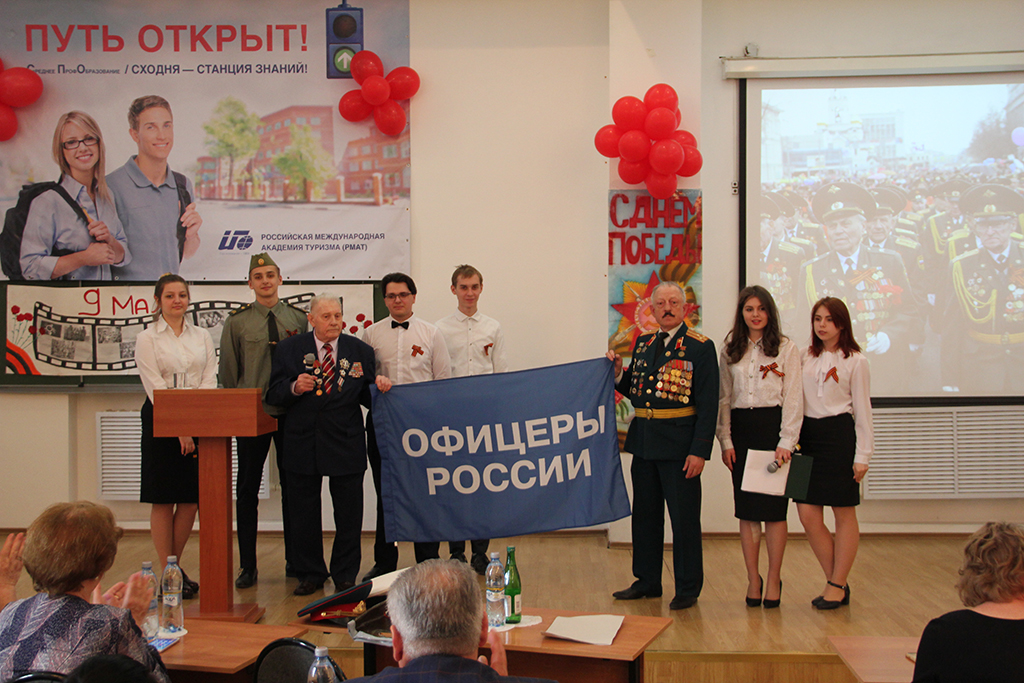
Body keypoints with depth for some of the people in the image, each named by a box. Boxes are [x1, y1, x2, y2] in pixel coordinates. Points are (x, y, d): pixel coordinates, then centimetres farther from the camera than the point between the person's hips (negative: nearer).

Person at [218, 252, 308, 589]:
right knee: (247, 489, 3)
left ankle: (295, 561, 20)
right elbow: (228, 372, 5)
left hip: (291, 413, 1)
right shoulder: (237, 321, 2)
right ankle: (247, 566, 13)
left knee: (293, 486, 8)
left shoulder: (298, 318, 5)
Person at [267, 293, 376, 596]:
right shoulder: (289, 349, 3)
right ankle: (309, 574, 25)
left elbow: (367, 398, 4)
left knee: (349, 515, 6)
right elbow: (273, 395, 1)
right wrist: (294, 388, -19)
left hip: (346, 443, 0)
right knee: (303, 514, 9)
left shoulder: (361, 351, 4)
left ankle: (345, 576, 21)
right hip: (303, 443, 0)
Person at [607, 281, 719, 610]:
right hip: (644, 440, 6)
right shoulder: (643, 344, 12)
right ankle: (647, 582, 27)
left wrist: (699, 451, -16)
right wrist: (618, 374, -3)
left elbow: (708, 404, -11)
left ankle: (687, 589, 14)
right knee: (645, 514, 14)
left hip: (679, 443, -6)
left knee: (684, 517, 2)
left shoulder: (700, 347, -7)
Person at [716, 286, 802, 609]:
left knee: (774, 508, -1)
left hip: (773, 428, -3)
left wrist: (786, 442, -10)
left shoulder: (786, 349, 1)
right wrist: (725, 441, 2)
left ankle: (774, 580, 10)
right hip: (741, 431, 3)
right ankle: (753, 579, 12)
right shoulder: (730, 351, 10)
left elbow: (793, 398, -3)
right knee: (746, 509, 4)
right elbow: (724, 398, 10)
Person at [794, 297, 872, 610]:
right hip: (808, 435, 4)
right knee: (808, 515, 0)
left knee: (844, 514, 4)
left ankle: (837, 585, 14)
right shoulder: (806, 357, 10)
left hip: (840, 435, -4)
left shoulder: (855, 360, -1)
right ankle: (837, 582, 13)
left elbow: (862, 410, -1)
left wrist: (862, 455, -5)